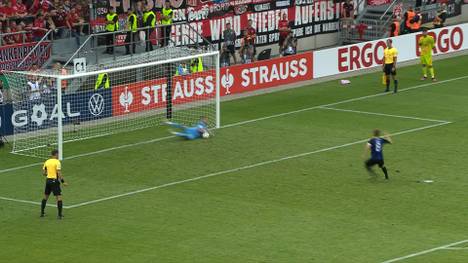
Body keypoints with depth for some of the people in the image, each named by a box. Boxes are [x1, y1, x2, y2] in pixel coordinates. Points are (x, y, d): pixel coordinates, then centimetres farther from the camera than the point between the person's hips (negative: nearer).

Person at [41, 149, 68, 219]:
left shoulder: (47, 162, 7)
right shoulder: (57, 162, -10)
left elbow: (44, 173, 10)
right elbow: (59, 173, -17)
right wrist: (63, 182, -13)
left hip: (48, 180, 6)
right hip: (55, 181, -6)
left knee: (45, 197, 19)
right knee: (59, 198, -2)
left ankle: (42, 213, 23)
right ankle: (60, 215, -7)